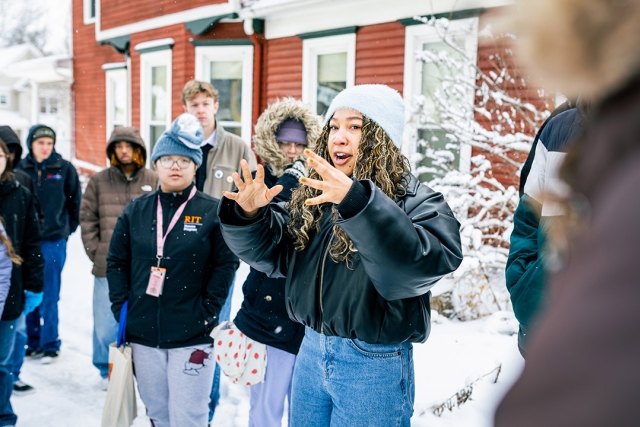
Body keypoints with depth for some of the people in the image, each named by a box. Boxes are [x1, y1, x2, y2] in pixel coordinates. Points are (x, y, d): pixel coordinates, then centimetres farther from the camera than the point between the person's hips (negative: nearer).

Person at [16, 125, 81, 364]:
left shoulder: (65, 169, -1)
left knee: (49, 296, 1)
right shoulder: (21, 169, 1)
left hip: (53, 241, -2)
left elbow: (75, 202, 6)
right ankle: (33, 342, 23)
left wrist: (69, 228, 6)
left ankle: (50, 345, 12)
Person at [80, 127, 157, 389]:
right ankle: (107, 371, 26)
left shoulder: (154, 182, 2)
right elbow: (87, 219, 7)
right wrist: (96, 252, 0)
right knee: (106, 324, 7)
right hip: (108, 268, 1)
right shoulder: (99, 181, 5)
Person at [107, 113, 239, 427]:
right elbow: (116, 261, 9)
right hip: (142, 333, 4)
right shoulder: (136, 210, 7)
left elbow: (225, 264, -6)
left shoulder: (212, 211, -5)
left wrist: (207, 312, -10)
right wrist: (121, 307, 1)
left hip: (192, 335, -4)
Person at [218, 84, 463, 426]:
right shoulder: (314, 197, 3)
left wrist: (356, 201, -41)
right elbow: (270, 252, 4)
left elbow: (422, 263, -32)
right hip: (311, 350, 5)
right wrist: (250, 215, -16)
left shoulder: (416, 202, -12)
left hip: (374, 364, -5)